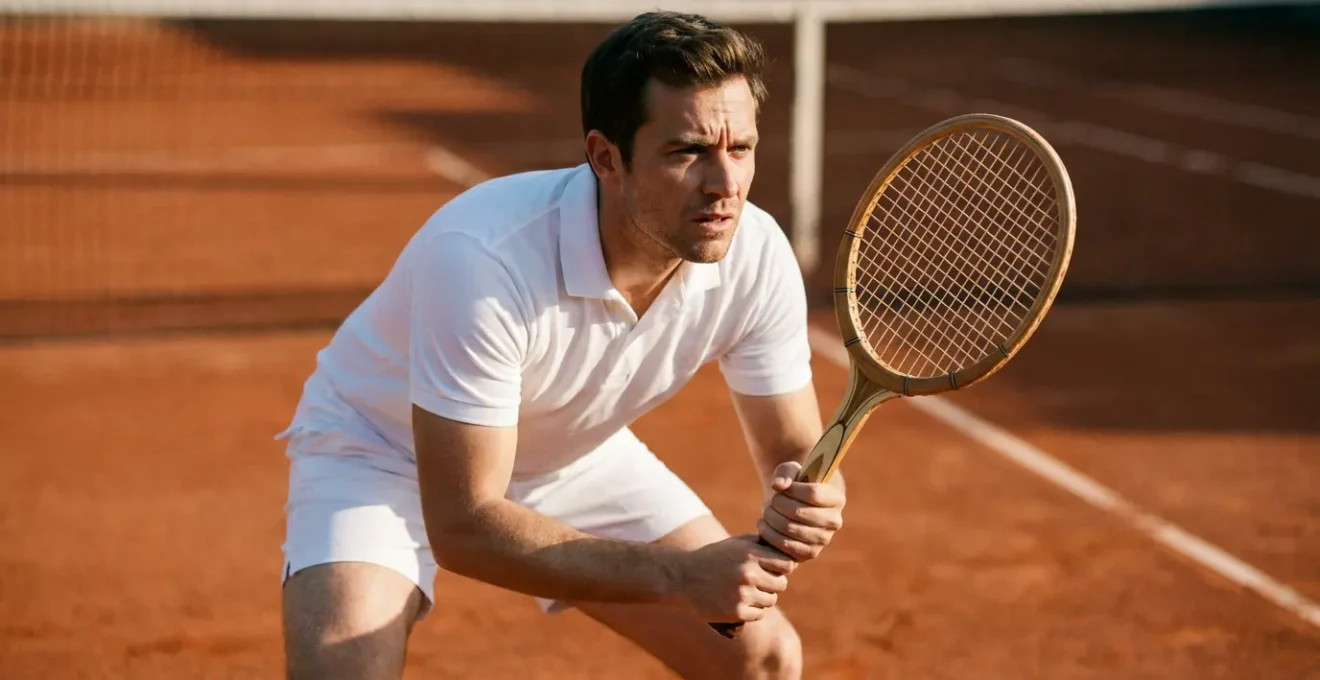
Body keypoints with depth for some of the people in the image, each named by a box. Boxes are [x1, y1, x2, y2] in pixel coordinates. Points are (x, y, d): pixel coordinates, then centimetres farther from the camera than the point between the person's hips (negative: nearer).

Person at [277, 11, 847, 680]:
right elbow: (461, 525, -36)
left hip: (573, 454, 5)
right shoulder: (484, 258, -40)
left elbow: (798, 450, -13)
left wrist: (807, 504, -38)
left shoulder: (757, 256, -24)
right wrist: (681, 578, -43)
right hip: (381, 449, -5)